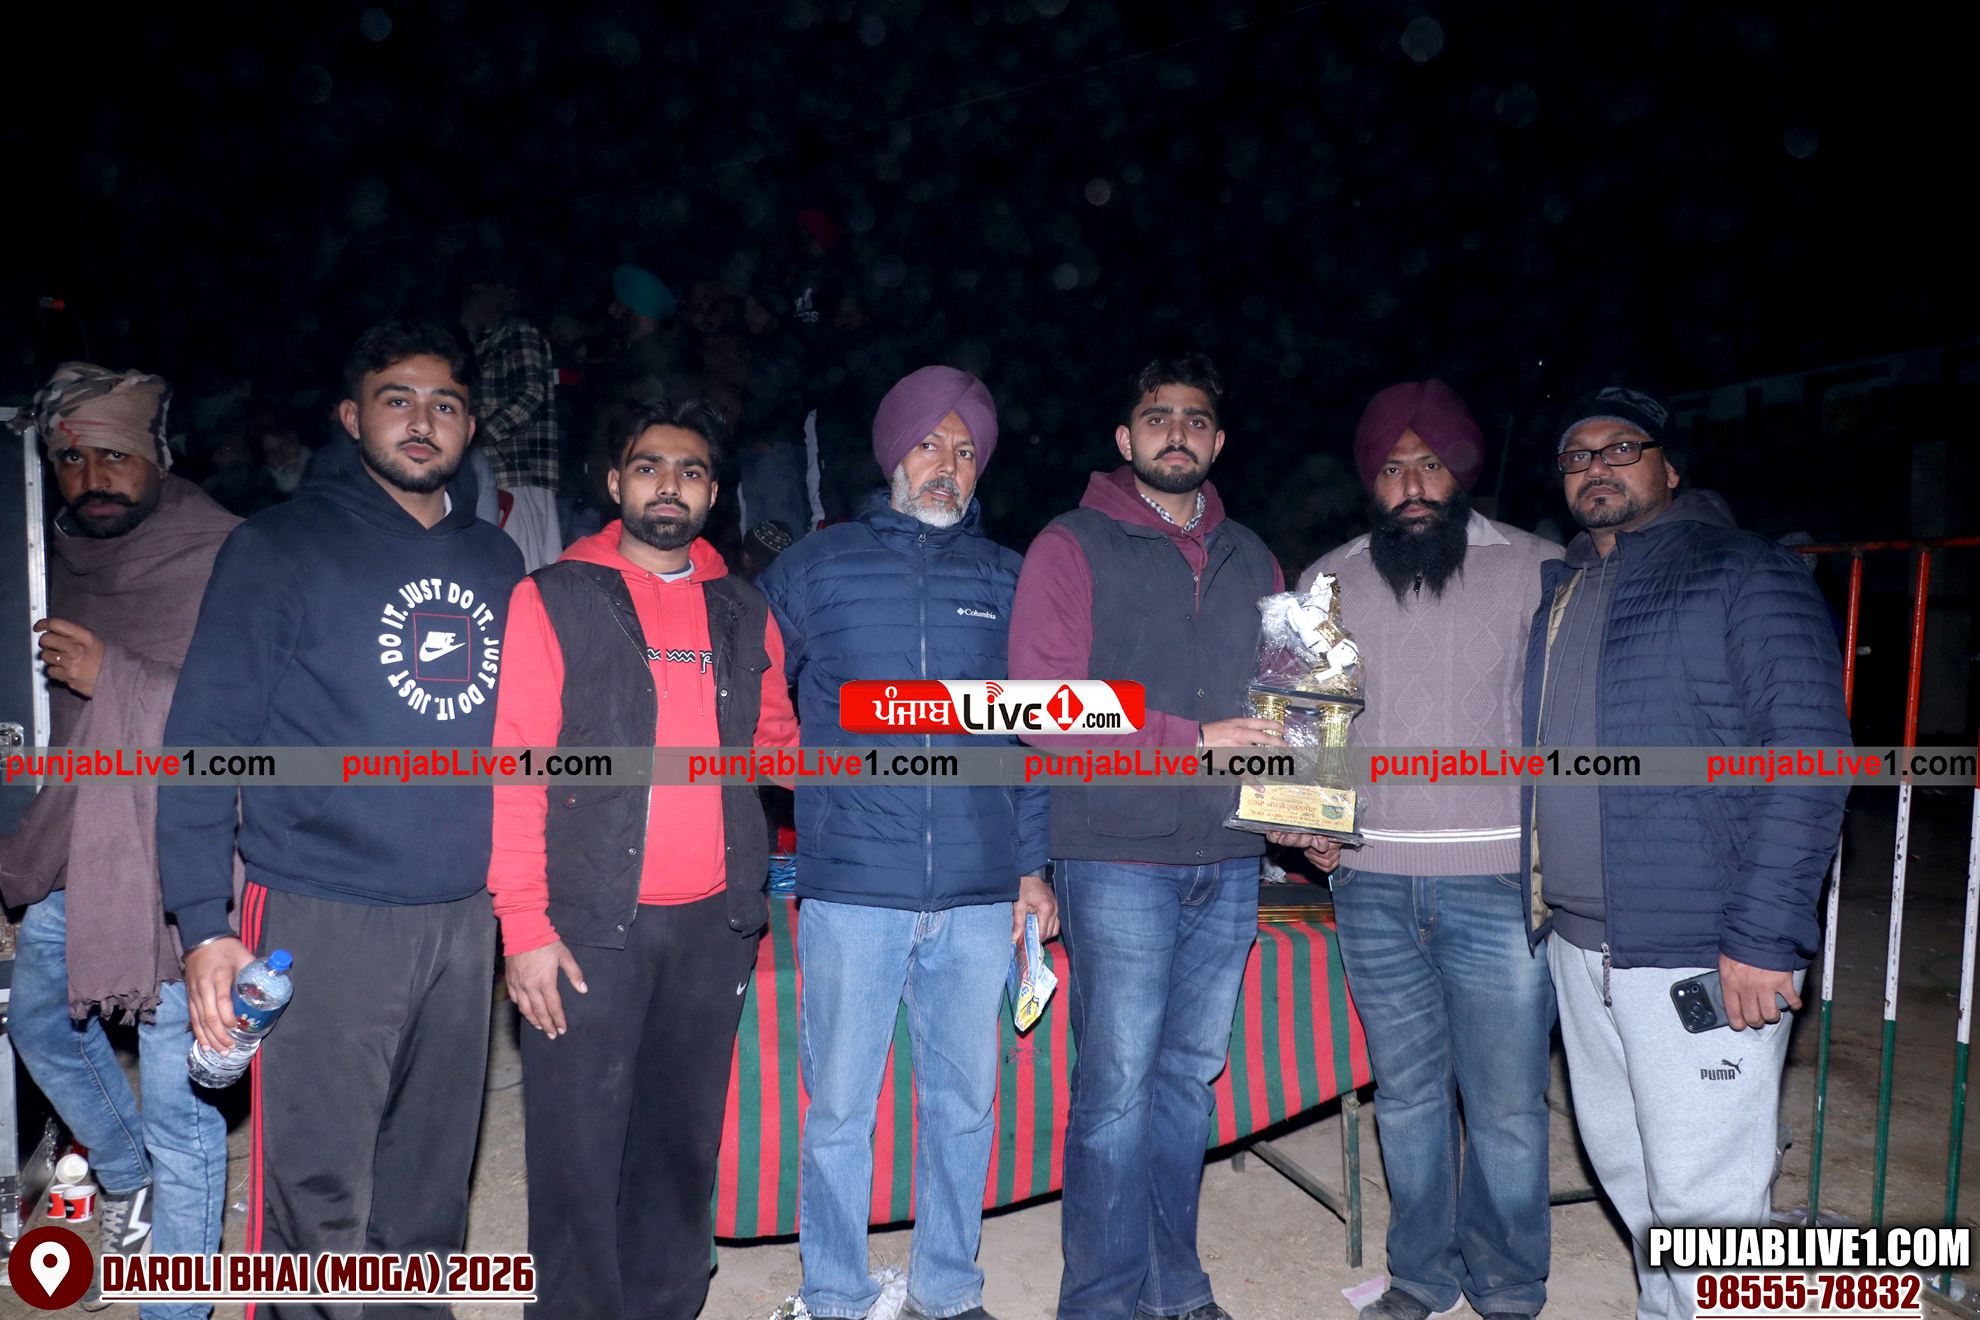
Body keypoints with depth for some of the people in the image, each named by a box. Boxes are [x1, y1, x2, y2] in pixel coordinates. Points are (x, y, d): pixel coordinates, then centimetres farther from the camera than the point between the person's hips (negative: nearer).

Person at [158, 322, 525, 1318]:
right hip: (323, 919, -4)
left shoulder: (497, 563, 11)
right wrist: (204, 924, -12)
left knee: (432, 1180, 15)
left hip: (466, 917, 5)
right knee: (319, 1197, -1)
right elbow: (206, 736, -5)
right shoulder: (281, 546, -2)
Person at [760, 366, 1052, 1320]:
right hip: (851, 891, -2)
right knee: (838, 1107, 7)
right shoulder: (815, 567, 5)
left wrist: (1033, 865, 8)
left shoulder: (1006, 580, 10)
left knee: (964, 1105, 13)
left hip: (978, 898, 2)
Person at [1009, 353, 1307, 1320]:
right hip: (1118, 853, -5)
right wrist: (1192, 739, -16)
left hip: (1230, 858, 5)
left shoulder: (1250, 558, 16)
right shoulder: (1072, 546, -1)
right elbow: (1043, 703, -11)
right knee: (1117, 1083, -1)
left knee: (1192, 1073, 13)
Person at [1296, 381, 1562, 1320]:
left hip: (1500, 882, -2)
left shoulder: (1536, 569, 1)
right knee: (1406, 1092, 14)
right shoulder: (1327, 581, 8)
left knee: (1507, 1104, 5)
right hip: (1372, 881, 2)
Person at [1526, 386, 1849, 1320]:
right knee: (1619, 1163, 19)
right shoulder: (1557, 593, 15)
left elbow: (1810, 752, -13)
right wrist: (1543, 892, 13)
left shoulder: (1746, 574, -5)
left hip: (1703, 954, -7)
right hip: (1579, 943, 7)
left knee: (1699, 1194, -1)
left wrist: (1764, 936, -19)